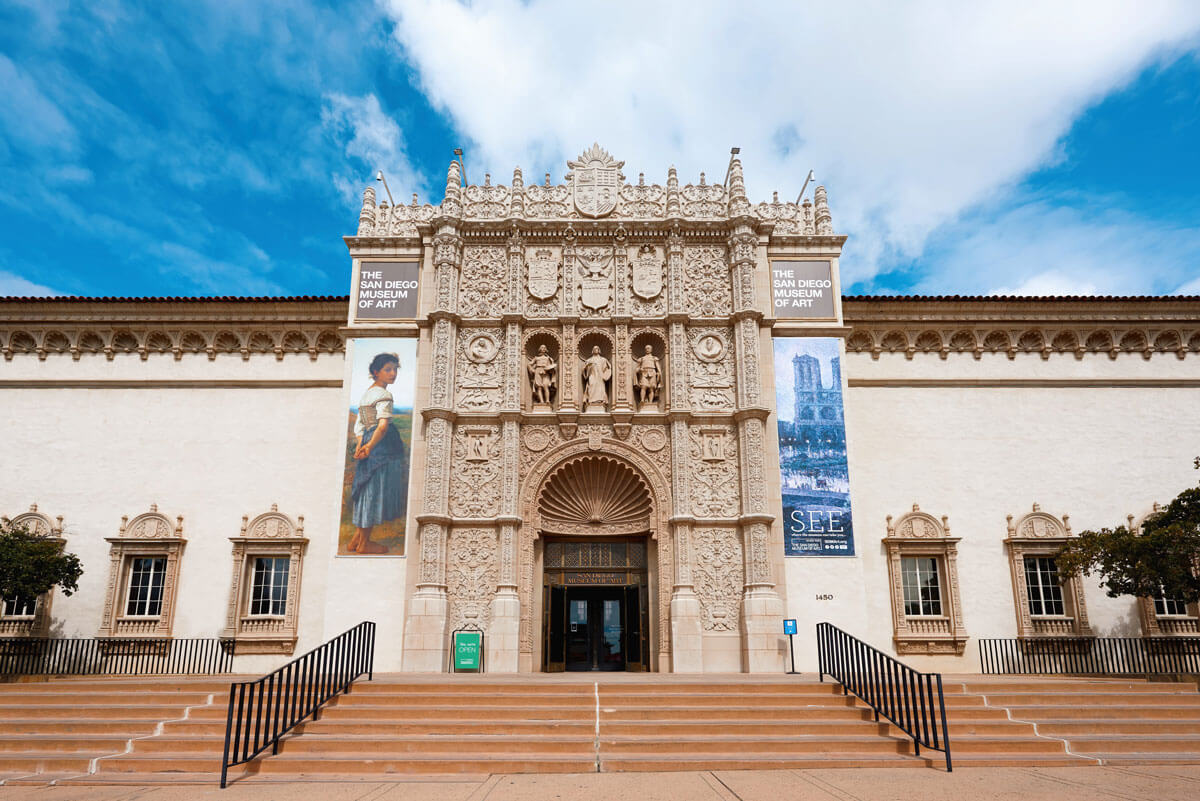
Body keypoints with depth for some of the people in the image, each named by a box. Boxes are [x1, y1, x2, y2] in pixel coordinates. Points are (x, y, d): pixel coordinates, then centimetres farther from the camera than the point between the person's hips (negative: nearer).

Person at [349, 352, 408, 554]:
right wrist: (370, 447, -19)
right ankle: (363, 543, 4)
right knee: (375, 489, -2)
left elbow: (359, 425, 16)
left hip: (368, 441, 9)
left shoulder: (366, 393, 19)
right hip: (382, 445, -9)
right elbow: (383, 425, -23)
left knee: (368, 489, 14)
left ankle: (356, 540, 19)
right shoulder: (384, 395, -10)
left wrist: (361, 445, 6)